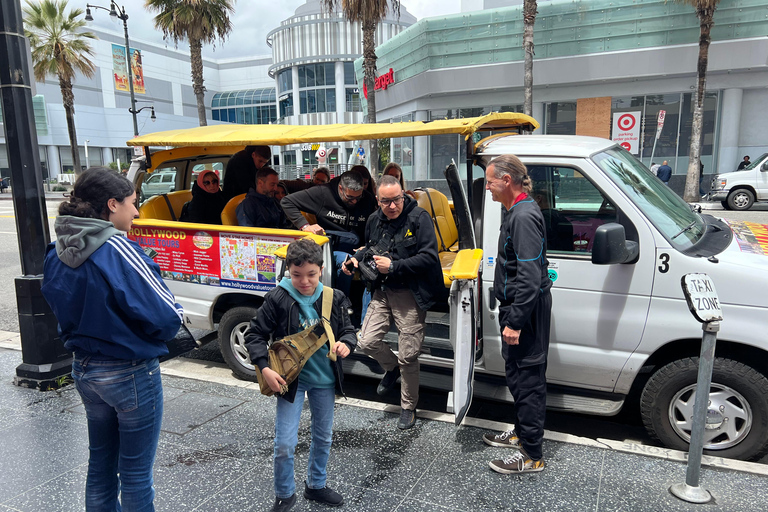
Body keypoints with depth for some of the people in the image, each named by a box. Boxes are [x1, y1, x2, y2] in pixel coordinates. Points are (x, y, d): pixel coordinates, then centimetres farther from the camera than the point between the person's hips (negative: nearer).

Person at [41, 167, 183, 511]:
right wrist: (175, 315, -4)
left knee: (100, 461, 23)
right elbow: (165, 317, -22)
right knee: (135, 470, 10)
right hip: (131, 375, -7)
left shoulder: (57, 253, -1)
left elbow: (65, 307, 10)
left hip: (84, 370, 7)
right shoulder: (118, 251, -24)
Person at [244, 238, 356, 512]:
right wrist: (265, 368, -20)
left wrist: (346, 343, -20)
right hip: (291, 378, -3)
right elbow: (254, 334, -9)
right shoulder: (278, 299, -15)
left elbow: (348, 330, 3)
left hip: (325, 378, 4)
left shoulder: (334, 298, -7)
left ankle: (316, 485, 43)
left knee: (323, 437, 19)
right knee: (285, 444, -1)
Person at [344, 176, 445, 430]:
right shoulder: (374, 220, 8)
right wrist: (356, 258, 5)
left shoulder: (419, 217, -11)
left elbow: (429, 257, -17)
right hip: (382, 291, 6)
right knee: (367, 342, -1)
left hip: (410, 295, -5)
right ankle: (392, 367, 34)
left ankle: (408, 407, 24)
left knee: (408, 355, 1)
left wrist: (393, 266, -21)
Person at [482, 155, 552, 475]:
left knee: (527, 379, 0)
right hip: (519, 307, 11)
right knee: (517, 374, 21)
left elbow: (529, 276, -27)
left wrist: (515, 321, -25)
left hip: (527, 310, -11)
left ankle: (531, 455, 13)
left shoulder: (524, 216, -21)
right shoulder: (518, 211, 13)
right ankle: (522, 433, 38)